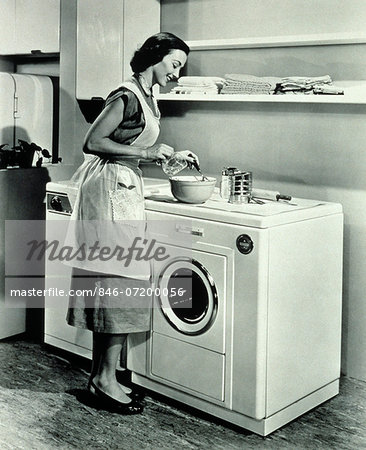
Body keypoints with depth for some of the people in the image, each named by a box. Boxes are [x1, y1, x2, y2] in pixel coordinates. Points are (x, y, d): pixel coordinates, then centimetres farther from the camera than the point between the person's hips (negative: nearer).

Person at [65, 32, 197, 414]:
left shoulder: (146, 98, 15)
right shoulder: (127, 96, -14)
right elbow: (93, 142, -19)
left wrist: (171, 157, 13)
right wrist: (148, 152, -17)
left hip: (125, 190, 10)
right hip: (110, 188, -10)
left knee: (109, 284, 10)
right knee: (120, 280, -7)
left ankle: (100, 375, 18)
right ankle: (106, 378, 2)